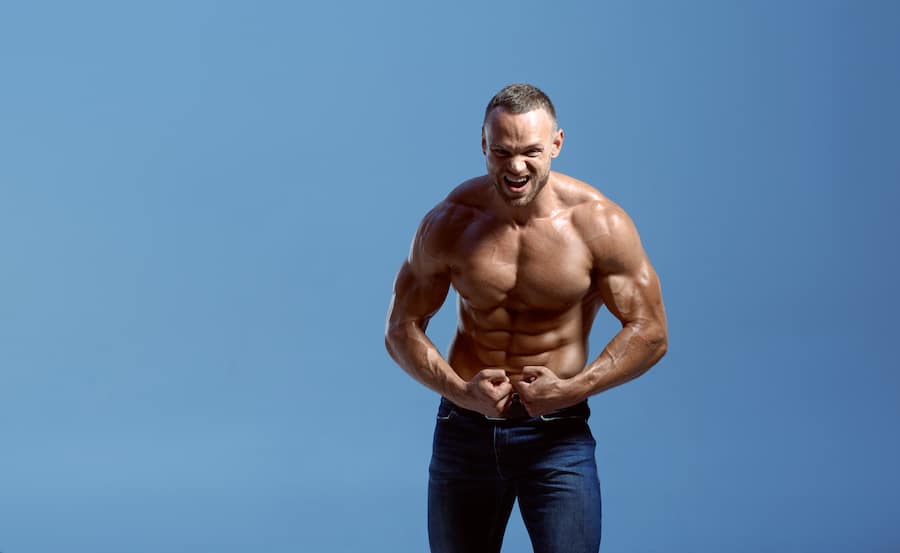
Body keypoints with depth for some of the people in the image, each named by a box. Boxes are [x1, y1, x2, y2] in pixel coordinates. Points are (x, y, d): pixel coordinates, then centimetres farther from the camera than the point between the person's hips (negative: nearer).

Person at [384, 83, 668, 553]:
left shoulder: (598, 224, -10)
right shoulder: (449, 224, -6)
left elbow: (649, 332, -7)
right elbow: (401, 329, 0)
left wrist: (571, 390, -19)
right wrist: (461, 391, -16)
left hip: (557, 435, -2)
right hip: (464, 431, 2)